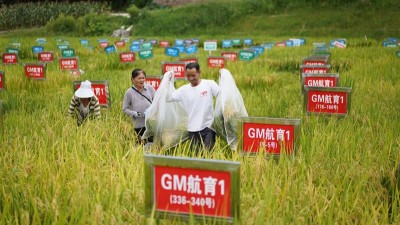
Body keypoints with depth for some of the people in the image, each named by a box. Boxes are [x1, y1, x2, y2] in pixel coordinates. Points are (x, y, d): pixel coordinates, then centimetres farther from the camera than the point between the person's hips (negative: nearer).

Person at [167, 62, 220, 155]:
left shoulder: (210, 84, -2)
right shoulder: (183, 89, 5)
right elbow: (167, 98, 4)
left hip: (208, 127, -3)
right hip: (193, 129, 3)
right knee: (196, 155, 9)